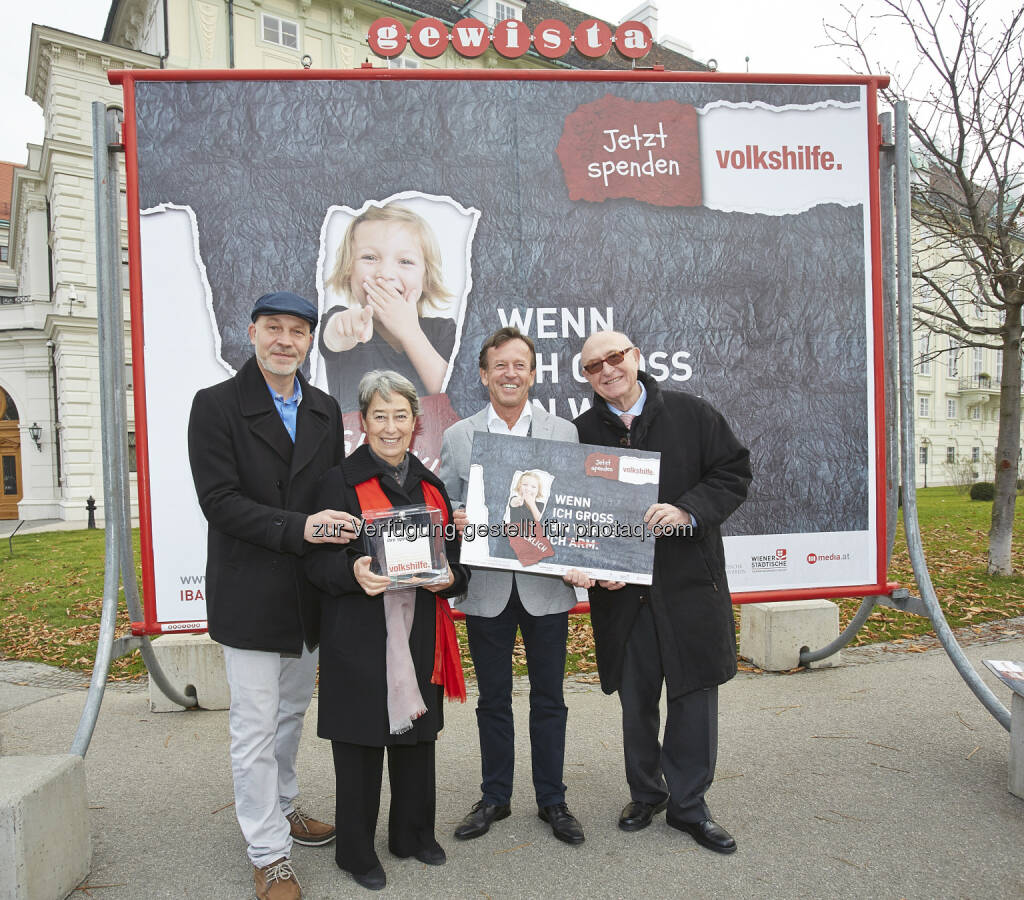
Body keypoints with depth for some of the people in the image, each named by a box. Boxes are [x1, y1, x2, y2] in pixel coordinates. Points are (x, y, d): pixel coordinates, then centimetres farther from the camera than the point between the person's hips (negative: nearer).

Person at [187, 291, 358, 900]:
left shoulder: (326, 410, 8)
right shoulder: (216, 405, -8)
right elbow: (219, 501, -17)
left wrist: (338, 536, -3)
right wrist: (298, 528, -26)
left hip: (309, 593, 6)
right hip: (249, 595, -5)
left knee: (292, 712, 22)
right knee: (255, 728, 3)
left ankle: (281, 806, 43)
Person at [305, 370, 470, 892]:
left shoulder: (430, 486, 11)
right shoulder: (340, 482, -5)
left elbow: (455, 554, 16)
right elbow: (317, 559, -7)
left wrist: (450, 578, -6)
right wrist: (352, 572, -27)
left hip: (420, 633, 5)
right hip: (359, 637, -5)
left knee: (417, 735, 14)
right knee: (360, 741, 5)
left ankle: (413, 833, 34)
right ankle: (356, 850, 25)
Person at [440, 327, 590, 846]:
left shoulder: (564, 433, 3)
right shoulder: (456, 438, 4)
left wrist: (579, 565, -12)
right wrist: (454, 521, -17)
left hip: (546, 587, 0)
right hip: (486, 589, 0)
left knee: (548, 699, 12)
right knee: (493, 700, 14)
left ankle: (552, 800, 30)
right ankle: (494, 798, 32)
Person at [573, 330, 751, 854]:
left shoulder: (692, 414, 0)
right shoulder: (582, 433, 3)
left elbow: (734, 471, -1)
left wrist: (687, 510, -18)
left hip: (689, 579, -1)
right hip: (621, 587, 1)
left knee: (694, 692, 6)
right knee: (635, 698, 13)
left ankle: (688, 805, 24)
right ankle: (645, 794, 34)